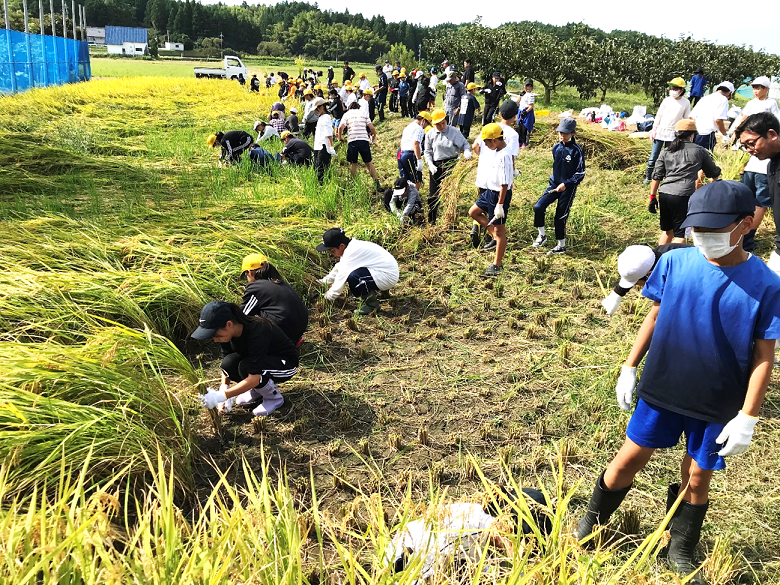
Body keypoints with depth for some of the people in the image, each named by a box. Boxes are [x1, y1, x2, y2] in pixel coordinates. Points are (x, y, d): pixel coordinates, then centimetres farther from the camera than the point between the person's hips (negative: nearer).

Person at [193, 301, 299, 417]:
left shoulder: (257, 331, -36)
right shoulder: (230, 333, -14)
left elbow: (254, 378, -37)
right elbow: (226, 365, -1)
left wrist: (222, 396, -40)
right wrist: (223, 388, -18)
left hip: (286, 364, -7)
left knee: (245, 367, -33)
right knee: (229, 363, -21)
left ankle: (275, 397, -8)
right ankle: (258, 391, 4)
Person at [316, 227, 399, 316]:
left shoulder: (352, 252, -23)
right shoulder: (350, 247, 7)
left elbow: (342, 276, -19)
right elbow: (338, 268, 21)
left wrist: (329, 296, -9)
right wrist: (323, 282, 21)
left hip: (388, 277, -11)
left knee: (352, 277, -30)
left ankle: (371, 304, -9)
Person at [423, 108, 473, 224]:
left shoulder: (454, 131, -3)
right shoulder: (430, 134, 3)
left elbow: (464, 143, 2)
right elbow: (428, 152, 7)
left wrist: (467, 153, -20)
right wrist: (431, 165, -8)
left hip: (451, 165, -2)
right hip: (436, 166, 2)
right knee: (433, 194, 6)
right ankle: (431, 221, 21)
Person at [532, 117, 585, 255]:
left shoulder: (577, 150, -13)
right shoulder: (556, 148, 4)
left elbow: (580, 173, -12)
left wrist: (566, 184, -20)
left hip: (568, 188, -5)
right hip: (554, 185, 5)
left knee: (560, 217, 1)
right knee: (538, 207, -13)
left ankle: (561, 246, 17)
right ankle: (541, 235, 8)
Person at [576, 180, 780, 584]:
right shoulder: (674, 263, -8)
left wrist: (747, 418, -10)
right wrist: (629, 368, 4)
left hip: (717, 406, -1)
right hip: (661, 390, 1)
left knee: (698, 478, 14)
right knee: (630, 458, 10)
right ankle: (592, 520, 34)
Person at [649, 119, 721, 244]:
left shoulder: (666, 151, 14)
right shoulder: (699, 151, 7)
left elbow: (656, 176, 8)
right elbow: (714, 173, 18)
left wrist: (652, 197, 12)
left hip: (664, 194, 5)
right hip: (683, 196, -5)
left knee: (667, 231, 21)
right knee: (680, 235, 0)